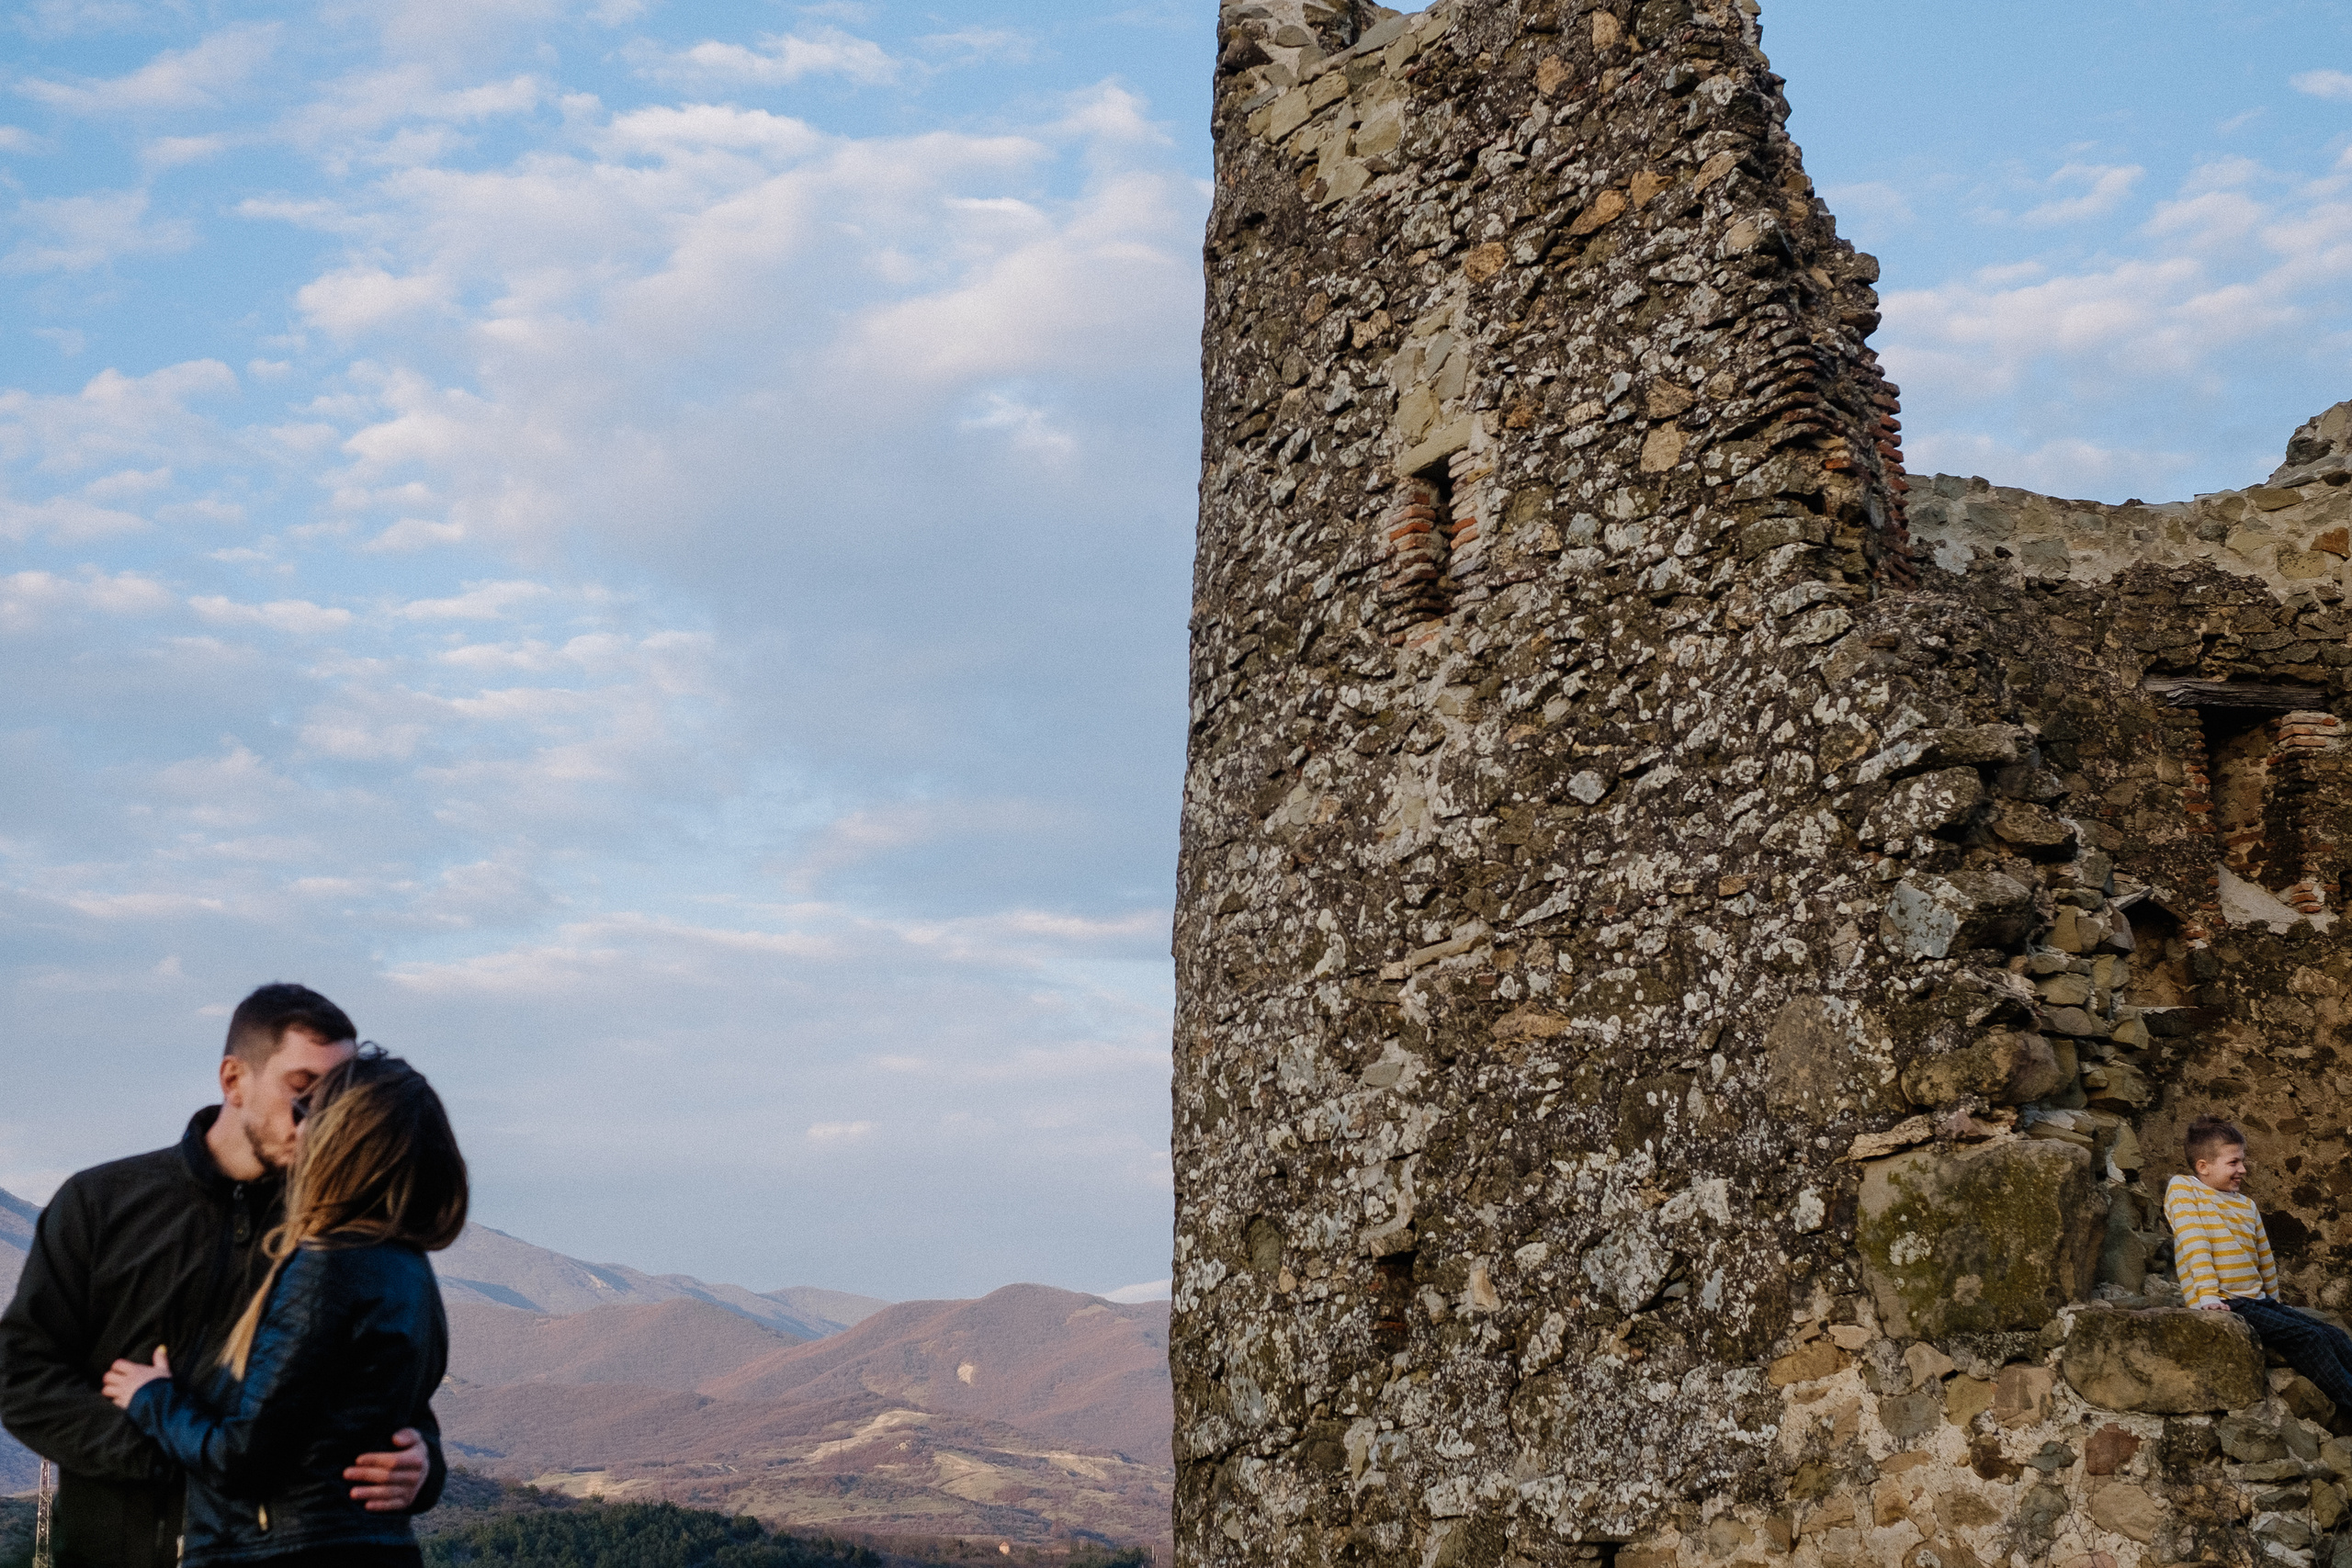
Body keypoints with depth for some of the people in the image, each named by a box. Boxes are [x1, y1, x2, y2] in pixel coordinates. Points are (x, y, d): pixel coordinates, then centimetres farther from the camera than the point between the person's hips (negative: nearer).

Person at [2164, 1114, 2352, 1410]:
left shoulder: (2247, 1205, 19)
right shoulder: (2182, 1188, -2)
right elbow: (2194, 1244, -13)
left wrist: (2274, 1304, 23)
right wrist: (2208, 1295, -22)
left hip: (2257, 1301, 7)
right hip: (2224, 1305, -7)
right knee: (2309, 1337, -21)